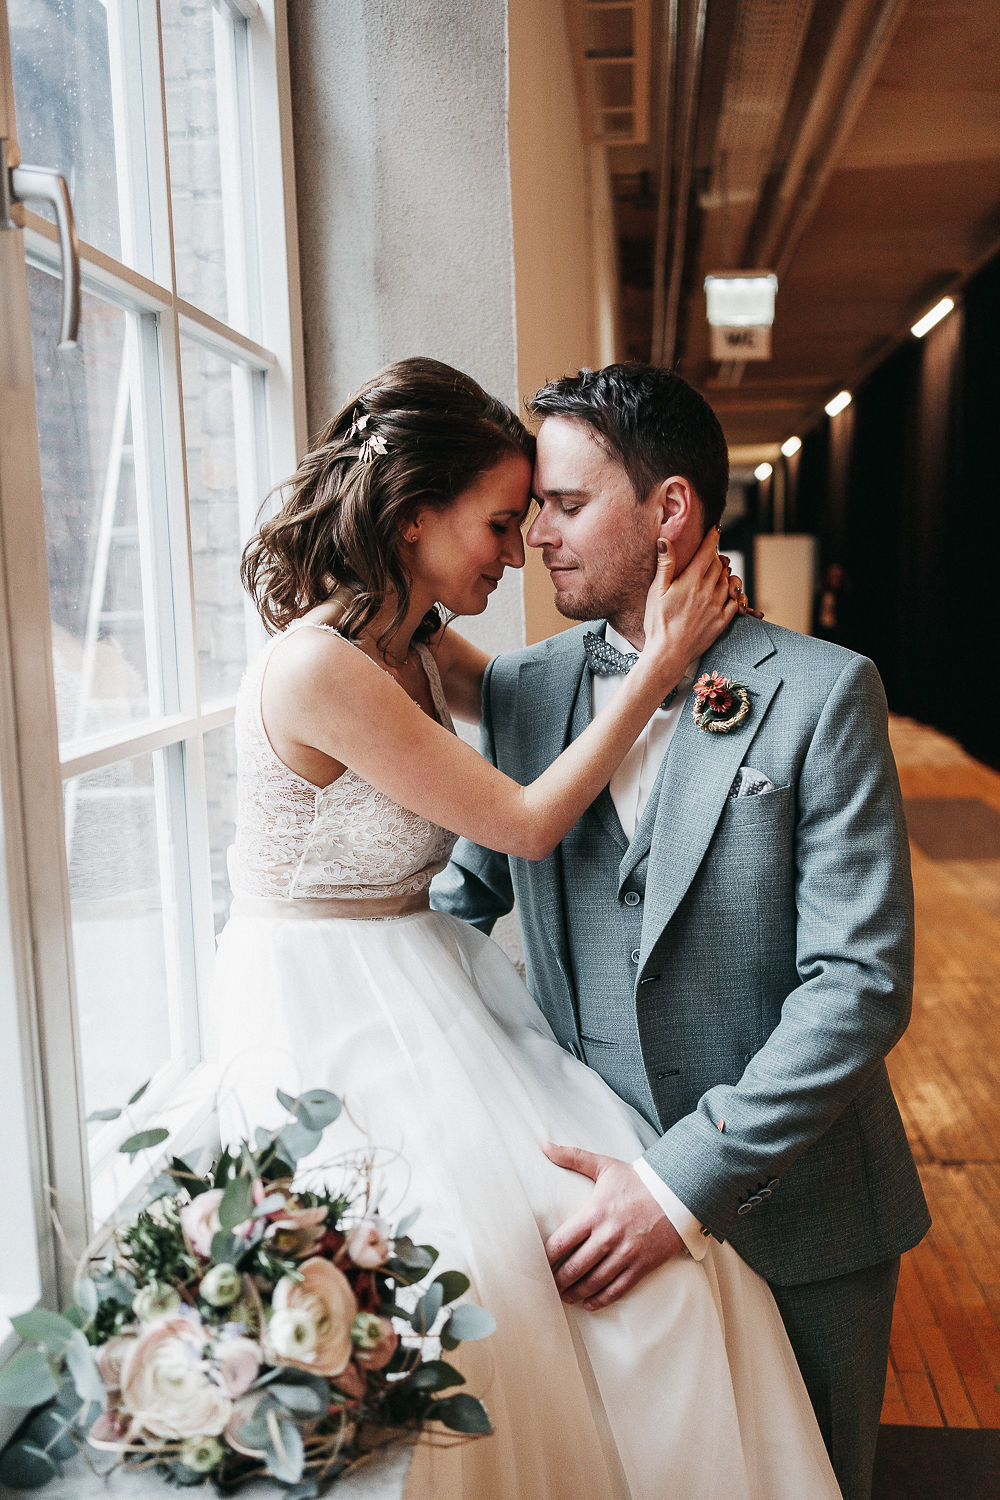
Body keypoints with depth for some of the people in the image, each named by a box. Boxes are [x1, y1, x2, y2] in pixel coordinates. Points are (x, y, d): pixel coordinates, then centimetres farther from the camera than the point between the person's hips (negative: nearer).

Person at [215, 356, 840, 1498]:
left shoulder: (421, 644, 3)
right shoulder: (319, 668, -23)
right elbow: (527, 824, -18)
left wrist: (660, 629, 1)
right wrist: (659, 662, -14)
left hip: (425, 995, 8)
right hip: (331, 1022, -8)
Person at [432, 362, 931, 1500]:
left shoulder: (823, 693, -13)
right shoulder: (519, 690, 1)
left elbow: (861, 979, -18)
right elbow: (463, 893, 12)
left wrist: (690, 1184, -23)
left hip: (795, 1209, -2)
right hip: (600, 1192, 3)